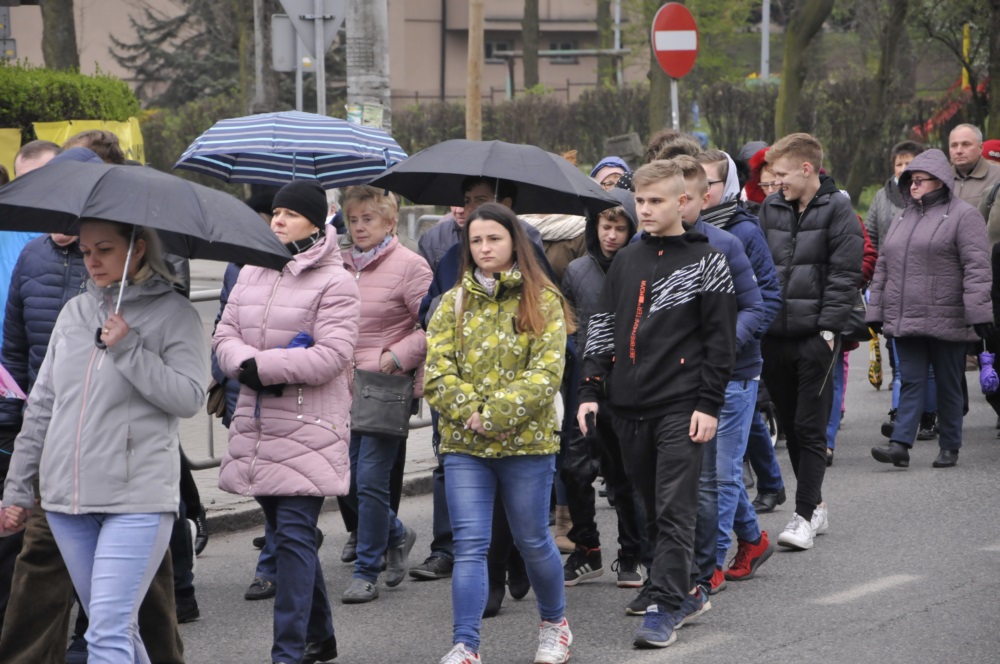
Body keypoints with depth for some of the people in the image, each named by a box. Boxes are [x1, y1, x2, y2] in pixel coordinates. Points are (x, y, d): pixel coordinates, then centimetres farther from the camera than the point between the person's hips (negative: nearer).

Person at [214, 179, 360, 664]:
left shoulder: (335, 283, -7)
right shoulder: (251, 273, 14)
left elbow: (330, 356, -15)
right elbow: (225, 334, 10)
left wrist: (262, 365, -17)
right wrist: (245, 363, -12)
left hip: (309, 429, -7)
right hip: (257, 422, 7)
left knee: (294, 535, -11)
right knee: (286, 533, 14)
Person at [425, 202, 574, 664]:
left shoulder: (542, 301, 0)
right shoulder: (453, 303, 8)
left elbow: (546, 372, -10)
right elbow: (436, 368, 0)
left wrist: (494, 415, -17)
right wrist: (469, 411, -16)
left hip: (527, 440, -2)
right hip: (463, 443, 2)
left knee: (532, 541, 10)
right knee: (469, 545, -5)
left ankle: (554, 623, 32)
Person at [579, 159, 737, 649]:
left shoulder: (705, 261, 0)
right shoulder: (625, 261, 15)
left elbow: (720, 338, -3)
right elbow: (601, 328, 16)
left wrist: (709, 405, -9)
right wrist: (590, 391, 6)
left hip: (680, 407, -5)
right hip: (628, 407, 5)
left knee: (675, 511, -9)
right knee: (650, 509, 11)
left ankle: (663, 608, -11)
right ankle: (677, 583, 25)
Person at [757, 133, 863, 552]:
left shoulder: (837, 211, -4)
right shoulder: (771, 209, 11)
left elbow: (844, 276, -7)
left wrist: (828, 328, -14)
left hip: (815, 336, -6)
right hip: (774, 336, 6)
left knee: (810, 427, -6)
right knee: (791, 426, 11)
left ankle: (805, 516, -4)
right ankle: (816, 506, 22)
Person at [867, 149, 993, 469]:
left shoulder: (962, 215, -4)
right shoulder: (904, 218, 17)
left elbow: (976, 268, -12)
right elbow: (883, 268, 19)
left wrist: (978, 311, -19)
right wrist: (875, 311, 14)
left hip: (946, 321, -5)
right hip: (905, 321, 5)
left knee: (948, 385, 5)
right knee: (911, 382, 0)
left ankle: (949, 448, 13)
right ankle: (900, 444, -8)